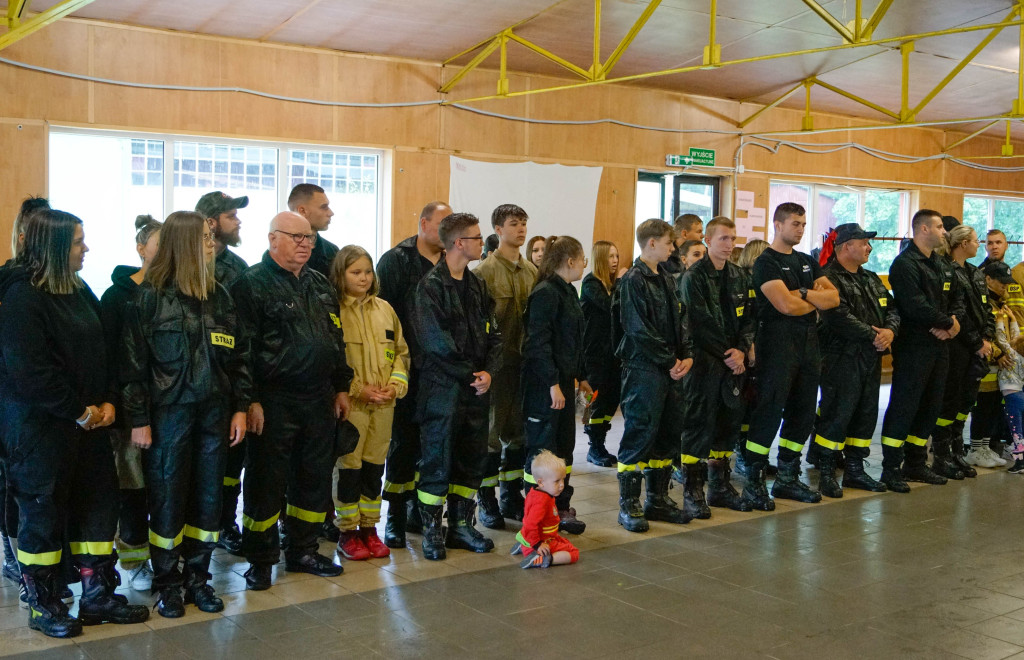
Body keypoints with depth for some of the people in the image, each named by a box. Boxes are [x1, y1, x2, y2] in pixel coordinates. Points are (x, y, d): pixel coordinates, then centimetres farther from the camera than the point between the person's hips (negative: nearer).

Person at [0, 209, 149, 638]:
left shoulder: (79, 291, 10)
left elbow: (100, 351, 14)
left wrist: (107, 402, -1)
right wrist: (80, 411, -16)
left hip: (88, 422, 8)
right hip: (39, 426, -8)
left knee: (97, 507, 12)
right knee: (43, 514, 5)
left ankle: (98, 597, 24)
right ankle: (43, 607, 20)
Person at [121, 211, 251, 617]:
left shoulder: (219, 296, 8)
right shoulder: (150, 297, -7)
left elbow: (239, 356, 11)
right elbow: (133, 362, -8)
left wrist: (240, 407, 6)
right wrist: (138, 419, -10)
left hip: (213, 414, 5)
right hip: (168, 413, -4)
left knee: (208, 497, 8)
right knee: (168, 497, 3)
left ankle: (197, 577, 22)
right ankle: (167, 583, 17)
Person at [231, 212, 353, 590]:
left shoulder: (320, 285, 15)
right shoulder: (253, 284, -8)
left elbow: (336, 339, 20)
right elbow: (243, 347, -13)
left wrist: (341, 387, 17)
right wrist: (250, 401, -16)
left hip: (319, 400, 7)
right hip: (274, 402, -7)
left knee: (314, 477, 14)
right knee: (267, 481, 2)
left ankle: (303, 549, 28)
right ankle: (260, 560, 14)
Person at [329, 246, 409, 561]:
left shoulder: (384, 309, 10)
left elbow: (400, 351, 14)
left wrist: (396, 384, -1)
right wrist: (356, 389, -15)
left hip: (383, 405, 5)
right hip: (349, 404, -5)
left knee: (374, 467, 12)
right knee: (348, 467, 2)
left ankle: (369, 528, 23)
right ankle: (347, 532, 14)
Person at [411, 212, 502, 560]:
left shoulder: (477, 286, 13)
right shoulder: (431, 285, -10)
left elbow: (492, 335, 11)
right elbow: (436, 341, -16)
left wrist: (488, 371, -6)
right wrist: (470, 373, -12)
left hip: (476, 388, 7)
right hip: (443, 387, -7)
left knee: (472, 459, 12)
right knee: (437, 460, 0)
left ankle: (461, 525, 24)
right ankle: (431, 530, 11)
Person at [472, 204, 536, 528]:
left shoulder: (532, 271, 10)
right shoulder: (485, 271, -9)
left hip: (525, 359, 6)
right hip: (497, 360, -6)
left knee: (519, 429, 13)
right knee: (492, 431, 1)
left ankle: (511, 495, 25)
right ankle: (487, 502, 12)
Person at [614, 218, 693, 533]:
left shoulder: (665, 280, 16)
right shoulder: (633, 281, -10)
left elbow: (679, 321, 17)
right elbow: (639, 330, -16)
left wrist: (687, 355, 2)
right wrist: (670, 362, -12)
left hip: (671, 369, 9)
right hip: (643, 368, -8)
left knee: (669, 433, 12)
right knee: (640, 434, -5)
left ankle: (658, 498, 23)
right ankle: (628, 505, 4)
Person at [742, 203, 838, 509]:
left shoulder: (806, 262, 17)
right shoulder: (767, 262, -7)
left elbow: (833, 297, 7)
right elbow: (786, 305, -19)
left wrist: (804, 294, -11)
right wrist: (817, 300, -1)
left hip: (808, 343, 8)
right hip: (778, 343, -8)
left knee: (802, 412, 11)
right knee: (769, 412, -8)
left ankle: (787, 478, 21)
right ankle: (753, 481, -2)